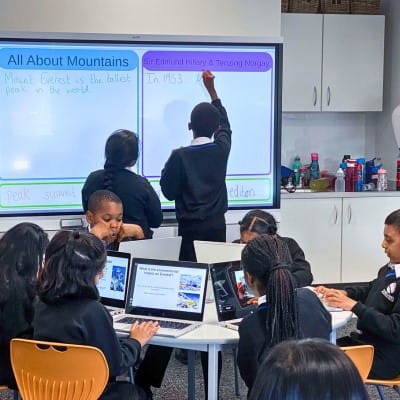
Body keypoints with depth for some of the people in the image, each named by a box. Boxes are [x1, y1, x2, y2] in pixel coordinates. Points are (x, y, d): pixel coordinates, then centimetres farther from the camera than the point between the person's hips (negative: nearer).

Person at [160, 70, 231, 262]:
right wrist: (211, 89, 30)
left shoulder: (180, 156, -11)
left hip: (191, 227, -3)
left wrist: (169, 166, 12)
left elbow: (169, 192, -3)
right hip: (217, 225, 3)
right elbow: (224, 125, 22)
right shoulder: (222, 149, 0)